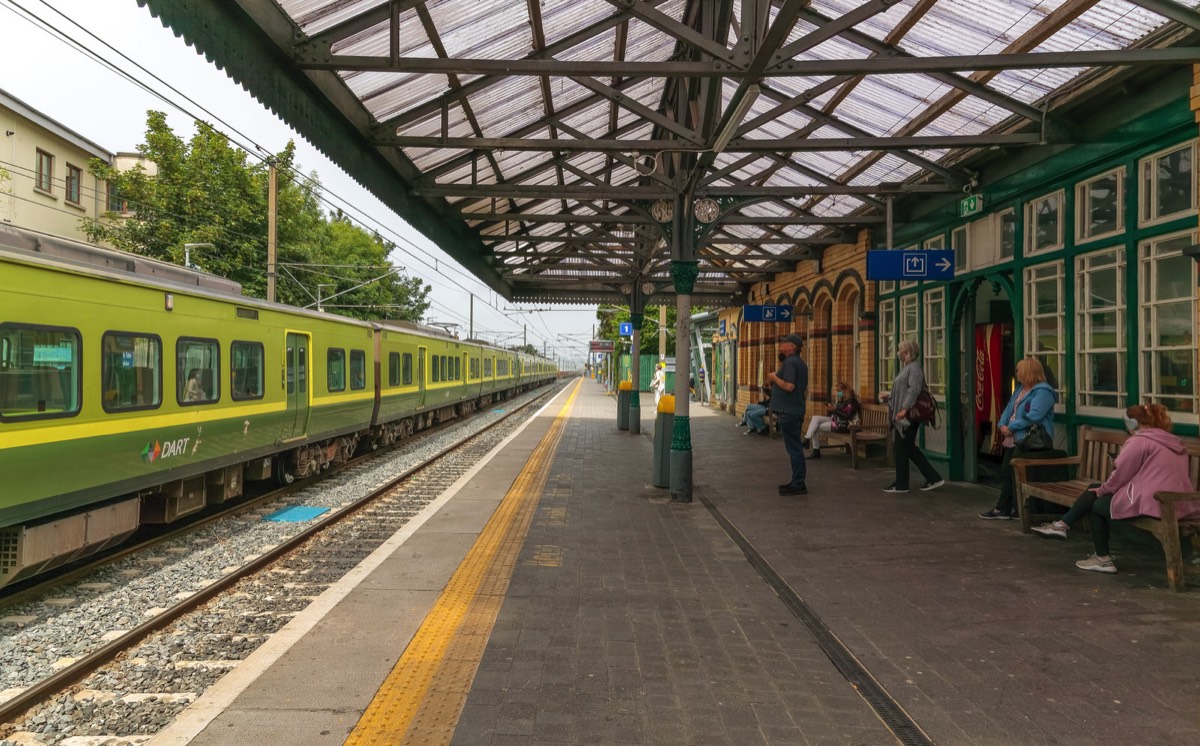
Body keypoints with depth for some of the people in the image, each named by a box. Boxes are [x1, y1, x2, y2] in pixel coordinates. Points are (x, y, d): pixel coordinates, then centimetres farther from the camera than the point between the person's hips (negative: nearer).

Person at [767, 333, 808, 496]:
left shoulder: (790, 363, -16)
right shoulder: (800, 363, 17)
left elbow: (789, 386, -27)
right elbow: (805, 390, 23)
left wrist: (774, 378, -12)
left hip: (788, 412, -11)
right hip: (797, 409, 11)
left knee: (794, 448, -7)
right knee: (795, 447, 15)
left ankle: (798, 484, -4)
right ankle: (797, 481, 22)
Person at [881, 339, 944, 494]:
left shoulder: (914, 368, -14)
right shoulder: (907, 368, 18)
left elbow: (914, 390, -25)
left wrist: (904, 409, -30)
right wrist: (889, 395, 15)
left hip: (908, 416, -10)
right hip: (904, 415, 10)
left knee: (902, 449, -1)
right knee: (909, 449, 13)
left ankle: (901, 485, 9)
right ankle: (934, 478, 17)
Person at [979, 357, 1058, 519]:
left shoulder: (1042, 392, -13)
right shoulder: (1020, 390, 19)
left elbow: (1033, 416, -24)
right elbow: (1009, 410, 17)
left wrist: (1011, 428, -20)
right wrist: (1002, 425, -3)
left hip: (1029, 441, -10)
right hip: (1013, 439, 10)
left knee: (1011, 473, -8)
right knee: (1006, 472, 6)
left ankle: (1002, 509, 2)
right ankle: (1006, 509, 10)